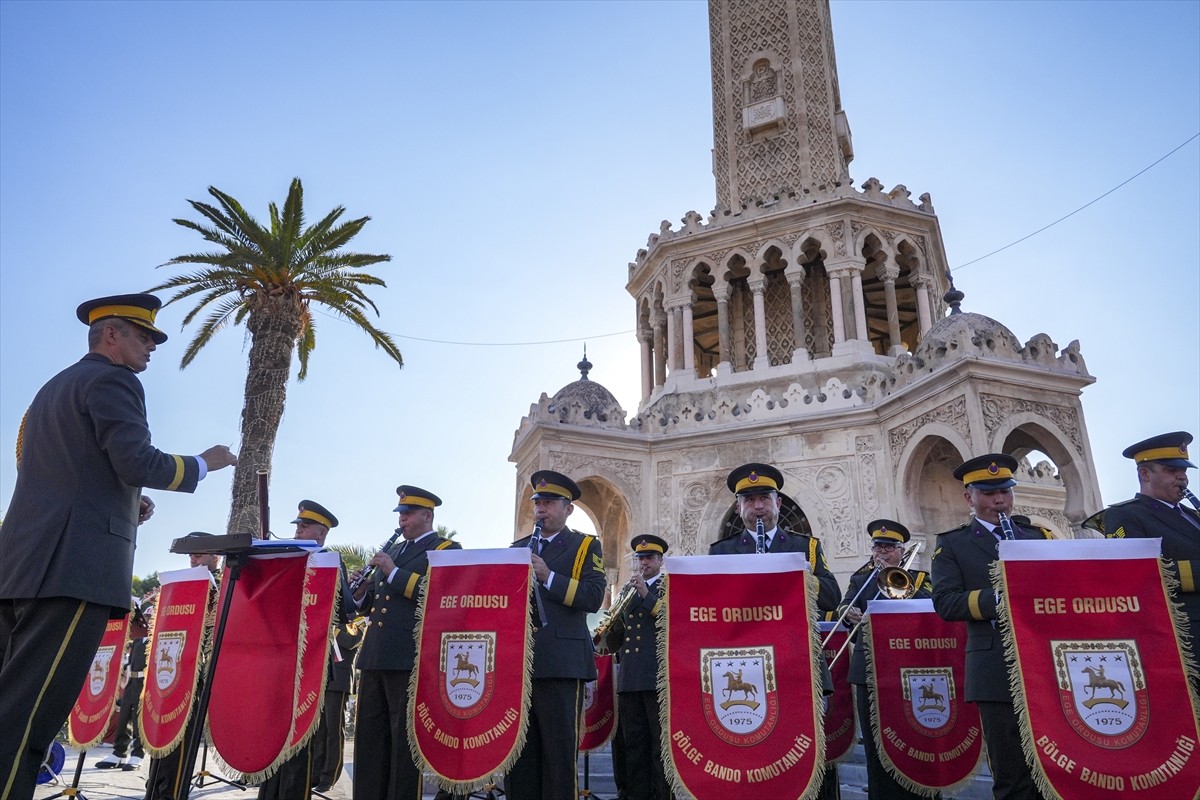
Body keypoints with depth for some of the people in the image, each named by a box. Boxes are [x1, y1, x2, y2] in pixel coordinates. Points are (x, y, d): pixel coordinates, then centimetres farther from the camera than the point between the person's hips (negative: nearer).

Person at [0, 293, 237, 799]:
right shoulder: (113, 380, -4)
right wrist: (204, 463, -1)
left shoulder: (53, 387, 26)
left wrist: (121, 503, 25)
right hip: (73, 566, -9)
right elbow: (138, 464, -16)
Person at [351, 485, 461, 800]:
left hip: (409, 656, -7)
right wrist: (362, 592, 3)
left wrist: (394, 572, -16)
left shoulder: (447, 550, -2)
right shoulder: (393, 551, 21)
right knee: (368, 734, 12)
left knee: (405, 736, -1)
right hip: (375, 655, 8)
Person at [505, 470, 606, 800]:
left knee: (560, 750, -1)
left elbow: (593, 597, -8)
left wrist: (548, 577, -15)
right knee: (518, 751, 8)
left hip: (560, 662, -4)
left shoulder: (586, 546, 6)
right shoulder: (517, 547, 20)